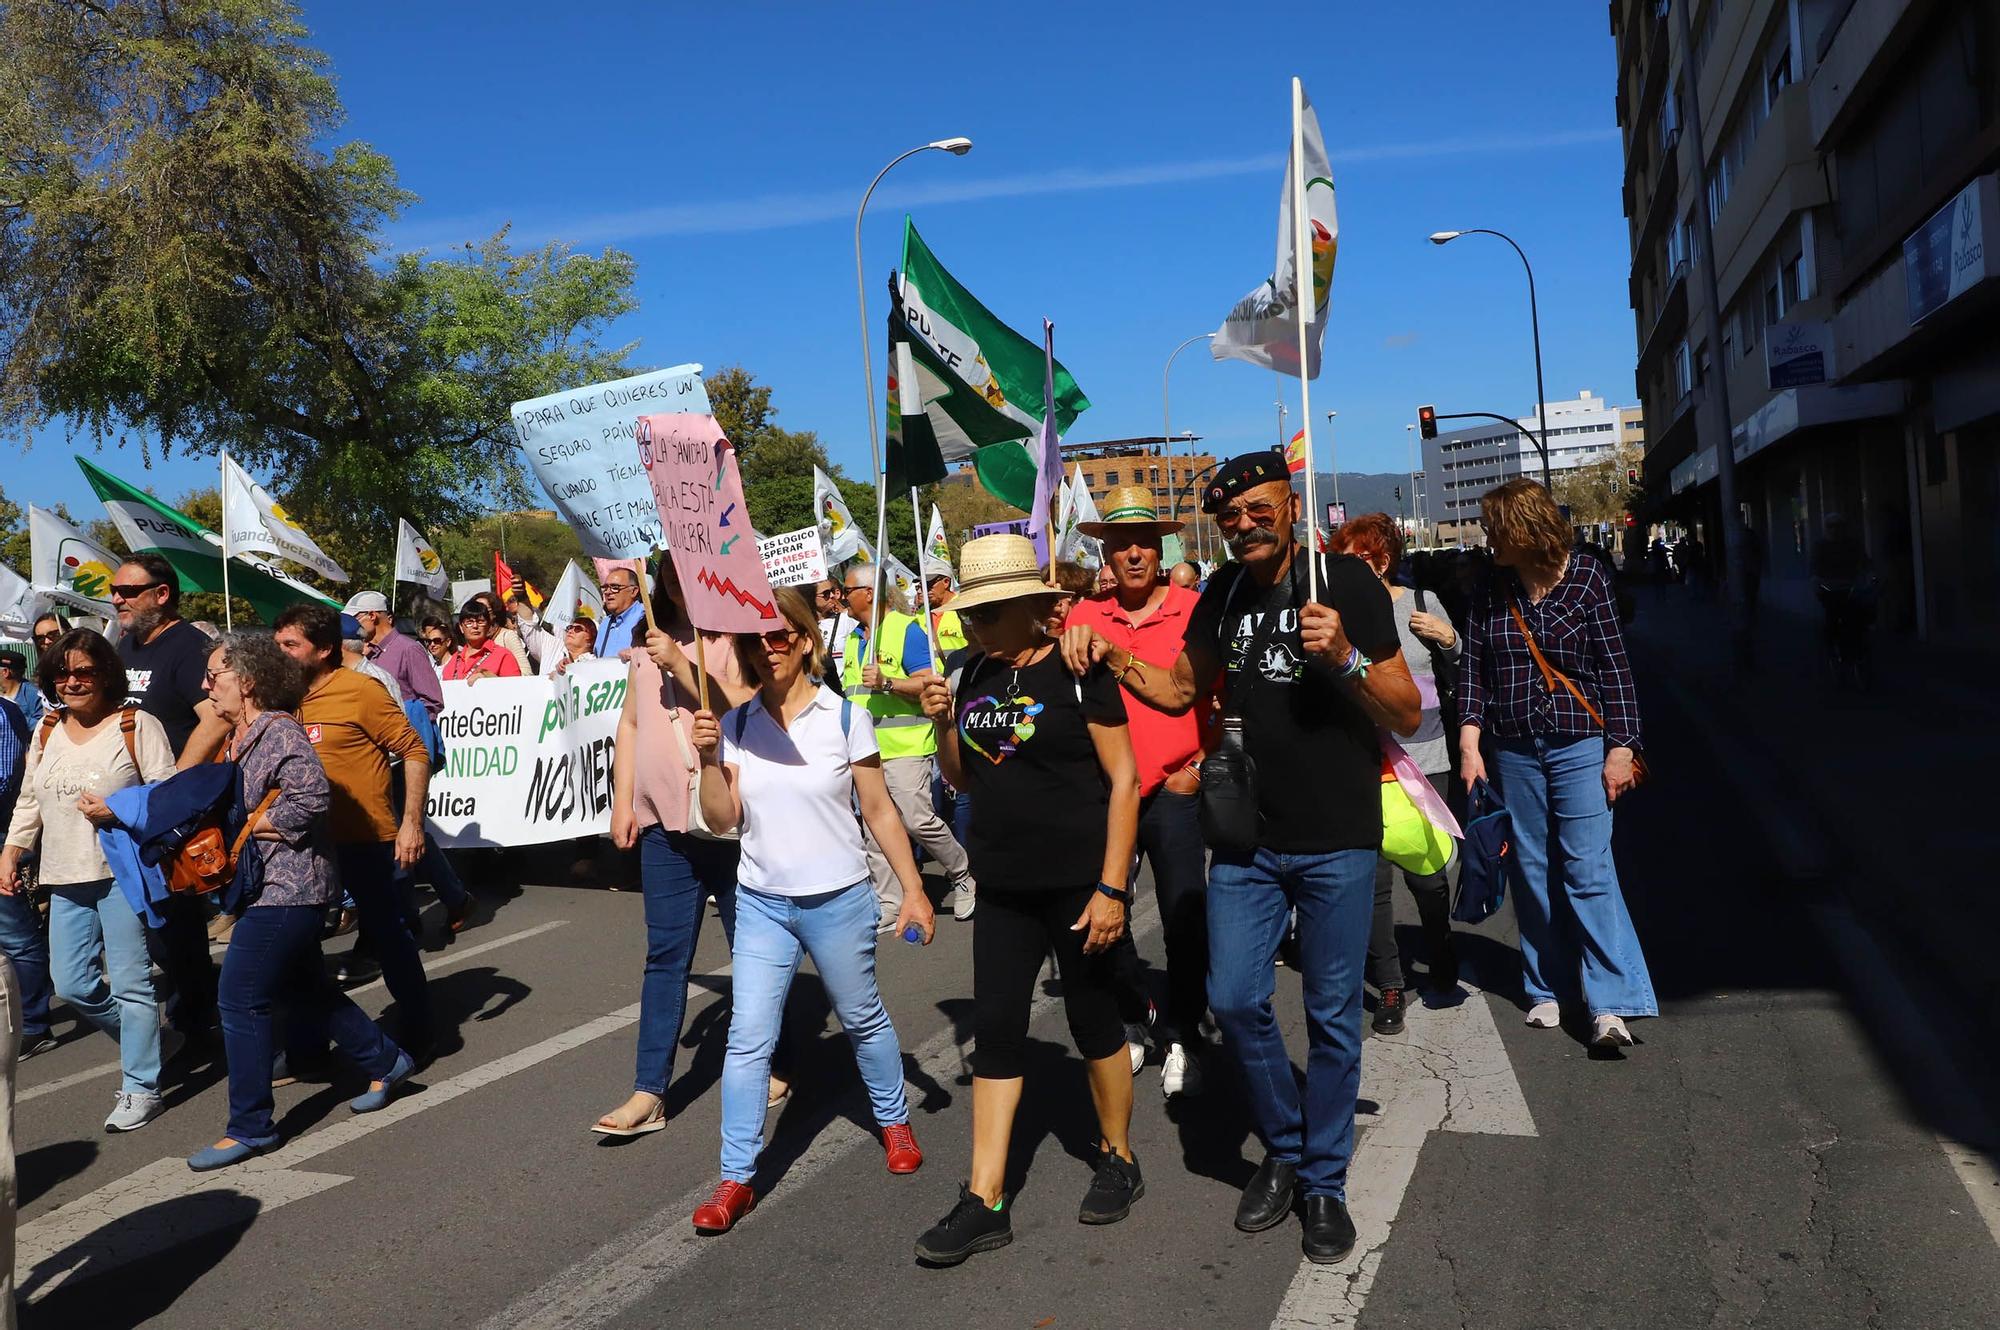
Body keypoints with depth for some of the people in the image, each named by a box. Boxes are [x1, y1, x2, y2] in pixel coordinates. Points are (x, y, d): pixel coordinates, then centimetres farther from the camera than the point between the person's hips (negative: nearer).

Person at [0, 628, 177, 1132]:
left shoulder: (138, 725, -4)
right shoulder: (47, 731, 14)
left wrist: (118, 811, -20)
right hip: (67, 880, 6)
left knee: (130, 983, -4)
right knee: (72, 986, 7)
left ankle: (141, 1087, 5)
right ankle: (142, 1043, 30)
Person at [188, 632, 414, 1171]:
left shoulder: (280, 732, -17)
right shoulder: (241, 735, 12)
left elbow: (312, 796, -28)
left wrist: (249, 826, -18)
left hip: (285, 888, -10)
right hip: (262, 884, 10)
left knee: (240, 998, -7)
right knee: (304, 989, 18)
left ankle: (249, 1127, 4)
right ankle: (384, 1062, 33)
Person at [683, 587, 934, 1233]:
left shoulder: (845, 717, -9)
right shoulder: (736, 725, -1)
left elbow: (879, 810, -4)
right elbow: (722, 818, -2)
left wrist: (913, 888, -5)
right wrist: (708, 757, -17)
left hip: (838, 898, -2)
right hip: (762, 901, 2)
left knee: (862, 1019, 16)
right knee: (747, 1038, -1)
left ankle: (894, 1119, 40)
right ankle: (736, 1178, 10)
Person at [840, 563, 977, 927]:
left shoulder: (906, 630, -7)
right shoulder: (853, 639, 17)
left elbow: (929, 684, -14)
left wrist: (886, 682, -24)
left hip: (905, 747, -8)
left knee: (918, 820, -11)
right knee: (875, 830, 5)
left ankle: (963, 876, 12)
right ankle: (889, 906, 12)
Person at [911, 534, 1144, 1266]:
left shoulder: (1077, 671, -11)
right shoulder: (976, 674, 6)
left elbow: (1123, 778, -12)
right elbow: (962, 779, 15)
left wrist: (1111, 887, -16)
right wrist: (944, 722, -4)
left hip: (1080, 882, -5)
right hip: (1004, 887, 6)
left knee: (1093, 1020, 9)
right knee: (995, 1029, 4)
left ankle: (1119, 1159, 31)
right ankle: (985, 1201, 11)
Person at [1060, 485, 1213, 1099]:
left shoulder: (1195, 611, -4)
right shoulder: (1085, 618, 2)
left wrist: (1202, 766, -6)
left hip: (1174, 788, -2)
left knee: (1185, 919, 3)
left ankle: (1181, 1038, 21)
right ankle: (1122, 1028, 29)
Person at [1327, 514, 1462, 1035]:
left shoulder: (1421, 602, 3)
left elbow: (1461, 669, 13)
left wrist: (1448, 638, -5)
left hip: (1424, 760, 1)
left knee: (1426, 872, 7)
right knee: (1374, 879, 1)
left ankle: (1442, 962, 33)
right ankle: (1390, 986, 16)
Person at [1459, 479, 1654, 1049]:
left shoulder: (1587, 578, -4)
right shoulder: (1491, 590, 4)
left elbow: (1614, 666, -2)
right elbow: (1474, 670, 6)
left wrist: (1620, 748, -5)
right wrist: (1469, 743, -4)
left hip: (1579, 745, -3)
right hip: (1513, 751, 4)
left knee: (1588, 869, -9)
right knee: (1533, 872, 8)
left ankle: (1611, 1004, -6)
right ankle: (1548, 988, 21)